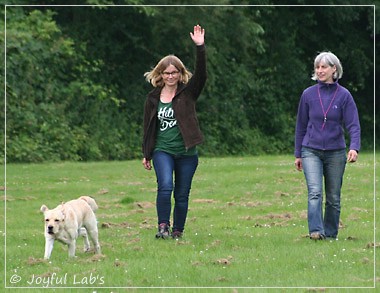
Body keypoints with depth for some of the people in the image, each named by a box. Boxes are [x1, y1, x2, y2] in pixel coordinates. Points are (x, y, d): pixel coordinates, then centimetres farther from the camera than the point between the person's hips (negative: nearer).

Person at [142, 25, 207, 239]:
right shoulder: (153, 98, 5)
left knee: (182, 195, 5)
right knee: (165, 186, -22)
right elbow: (148, 127, 11)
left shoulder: (187, 93, 1)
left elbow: (201, 75, -16)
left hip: (187, 153, 0)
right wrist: (146, 155, 11)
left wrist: (200, 48, -27)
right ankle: (163, 226, -15)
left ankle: (178, 231, 15)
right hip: (163, 151, 0)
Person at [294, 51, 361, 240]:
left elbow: (353, 125, -5)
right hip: (311, 152, 0)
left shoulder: (344, 95, 0)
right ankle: (316, 231, -26)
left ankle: (330, 233, 16)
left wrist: (354, 148, -21)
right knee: (314, 192, -17)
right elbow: (301, 125, 11)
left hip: (335, 152, 0)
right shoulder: (308, 95, 4)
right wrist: (298, 154, 12)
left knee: (333, 197, 6)